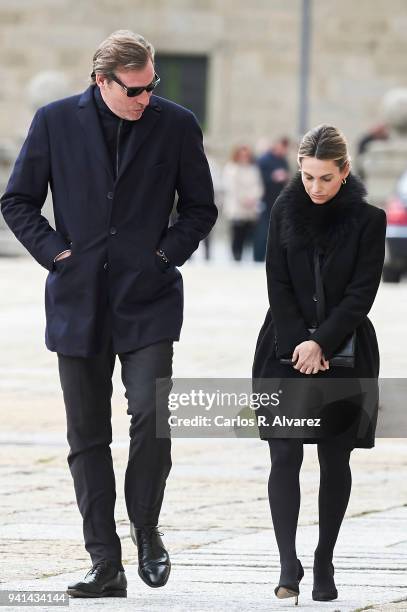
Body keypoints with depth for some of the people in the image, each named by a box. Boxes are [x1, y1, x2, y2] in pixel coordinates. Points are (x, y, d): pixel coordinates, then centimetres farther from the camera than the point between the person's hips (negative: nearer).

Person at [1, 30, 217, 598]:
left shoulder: (176, 125, 0)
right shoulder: (56, 121, 0)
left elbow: (201, 207, 10)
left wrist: (166, 253, -3)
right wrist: (55, 252, -4)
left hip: (148, 301, -1)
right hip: (79, 304, 1)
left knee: (151, 413, -17)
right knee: (87, 437, 4)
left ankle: (145, 525, 8)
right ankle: (105, 565, 10)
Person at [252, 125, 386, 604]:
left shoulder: (368, 219, -4)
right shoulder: (285, 210, 1)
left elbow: (361, 294, -7)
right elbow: (278, 285, -1)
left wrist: (321, 343, -15)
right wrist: (300, 347, -11)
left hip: (344, 353, -1)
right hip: (286, 349, 1)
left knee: (335, 459, 4)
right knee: (284, 456, -9)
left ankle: (324, 564, 12)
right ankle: (288, 565, -13)